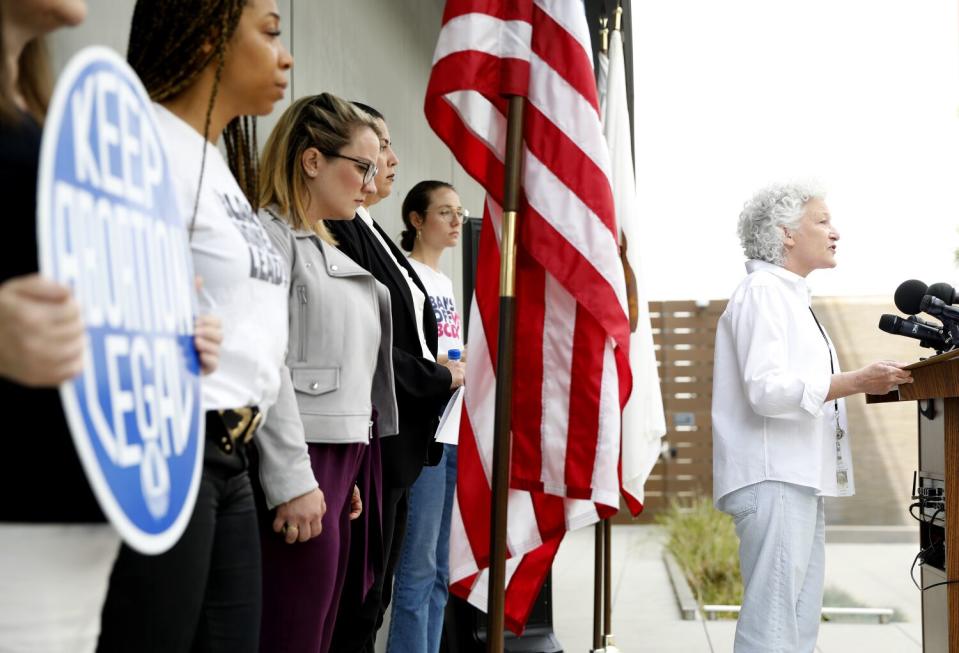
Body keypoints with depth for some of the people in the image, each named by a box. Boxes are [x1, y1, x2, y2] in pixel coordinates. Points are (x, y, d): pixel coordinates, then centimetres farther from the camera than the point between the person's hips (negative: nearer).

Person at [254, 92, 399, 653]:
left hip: (343, 460, 9)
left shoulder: (330, 252, 19)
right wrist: (293, 481, -20)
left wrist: (349, 477, 16)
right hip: (303, 461, -9)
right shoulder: (270, 235, -8)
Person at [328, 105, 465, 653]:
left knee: (374, 599, 14)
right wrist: (441, 378, -8)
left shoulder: (372, 233, 17)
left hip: (402, 441, 10)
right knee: (356, 606, -2)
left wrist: (443, 370, 4)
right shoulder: (340, 231, -14)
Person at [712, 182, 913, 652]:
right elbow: (766, 389, -20)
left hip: (801, 478, 11)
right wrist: (856, 382, -23)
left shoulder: (791, 296, 22)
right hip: (774, 478, -10)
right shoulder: (762, 291, -8)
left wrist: (866, 383, 18)